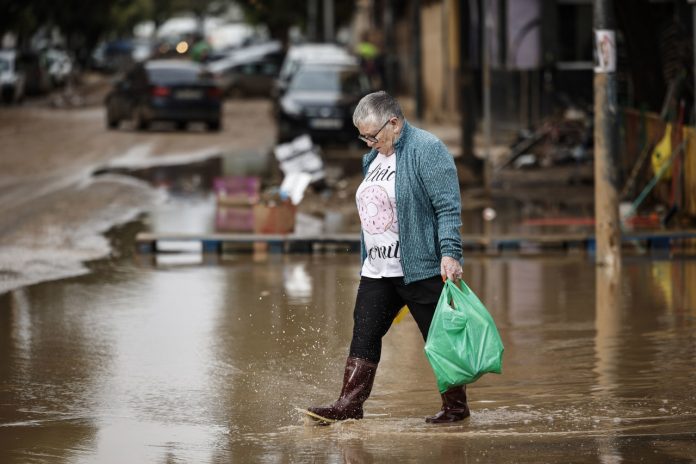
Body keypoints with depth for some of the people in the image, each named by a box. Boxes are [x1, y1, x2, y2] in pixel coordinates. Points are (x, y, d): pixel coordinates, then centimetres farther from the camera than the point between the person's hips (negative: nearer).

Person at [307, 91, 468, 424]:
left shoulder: (426, 150, -11)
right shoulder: (374, 158, 16)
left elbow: (449, 208, -17)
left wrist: (449, 253, -26)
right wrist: (367, 262, 26)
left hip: (421, 270, -8)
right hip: (378, 272, 8)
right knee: (363, 337, 3)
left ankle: (456, 407, 11)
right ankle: (349, 405, 4)